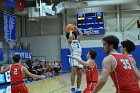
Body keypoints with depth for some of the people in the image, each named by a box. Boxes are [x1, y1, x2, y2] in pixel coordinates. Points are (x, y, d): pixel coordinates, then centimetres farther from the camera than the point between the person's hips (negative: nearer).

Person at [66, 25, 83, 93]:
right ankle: (72, 87, -17)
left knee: (79, 74, 4)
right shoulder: (69, 41, 8)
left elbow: (81, 34, 17)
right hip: (74, 57, -6)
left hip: (79, 57, 6)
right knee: (74, 72, -20)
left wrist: (75, 27, 22)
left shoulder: (77, 40, 25)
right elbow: (70, 37, -13)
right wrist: (70, 31, 6)